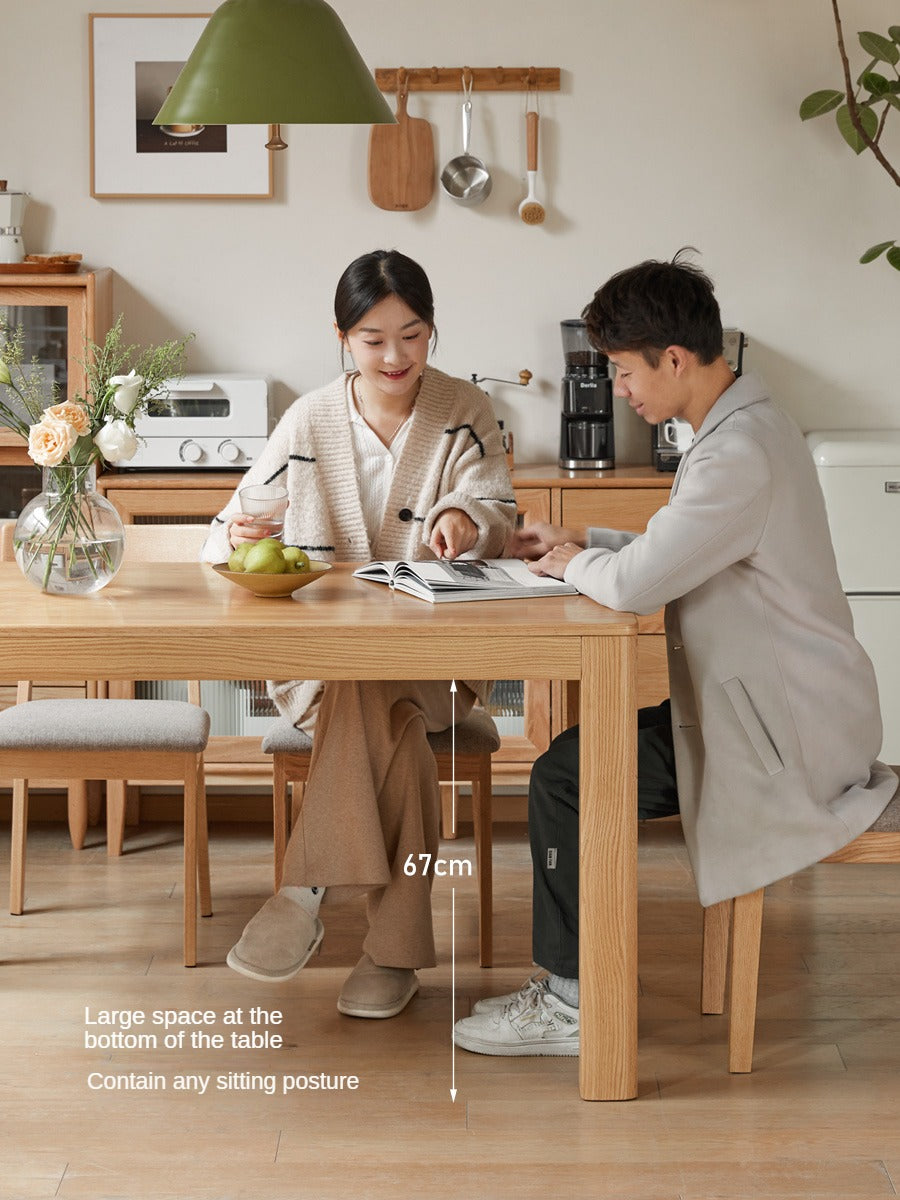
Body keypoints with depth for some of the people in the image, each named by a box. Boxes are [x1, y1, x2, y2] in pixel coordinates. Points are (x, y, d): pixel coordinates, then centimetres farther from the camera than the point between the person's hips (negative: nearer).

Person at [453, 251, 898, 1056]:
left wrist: (578, 565, -9)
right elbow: (677, 557, 21)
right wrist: (584, 545, 9)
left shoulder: (740, 458, -25)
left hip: (786, 733, -10)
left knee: (566, 776, -12)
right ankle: (573, 973, 18)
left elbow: (636, 584, -31)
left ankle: (573, 1003, 1)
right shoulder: (745, 426, 10)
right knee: (582, 741, 11)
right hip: (779, 703, 10)